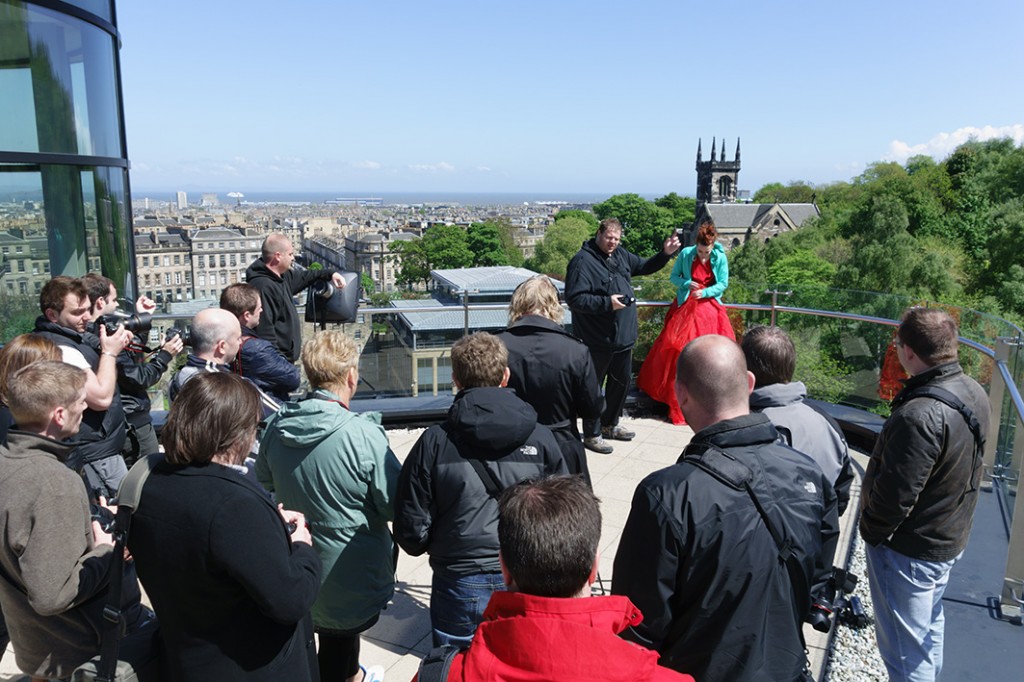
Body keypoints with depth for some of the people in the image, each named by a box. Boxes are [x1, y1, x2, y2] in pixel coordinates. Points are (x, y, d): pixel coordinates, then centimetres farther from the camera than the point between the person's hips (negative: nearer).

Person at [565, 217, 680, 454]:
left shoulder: (621, 255, 10)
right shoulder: (583, 261, -16)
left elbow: (645, 266, 25)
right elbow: (574, 299, -21)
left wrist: (665, 254, 9)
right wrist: (607, 303, -25)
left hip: (623, 336, 9)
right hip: (597, 340, -9)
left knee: (621, 381, 20)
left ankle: (610, 424, 39)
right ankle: (592, 434, 16)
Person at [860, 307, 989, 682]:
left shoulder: (920, 415, -34)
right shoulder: (975, 392, -4)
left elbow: (894, 494, -29)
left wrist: (871, 533, -11)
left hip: (909, 550, -9)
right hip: (951, 537, 9)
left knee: (905, 652, 8)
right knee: (929, 626, 28)